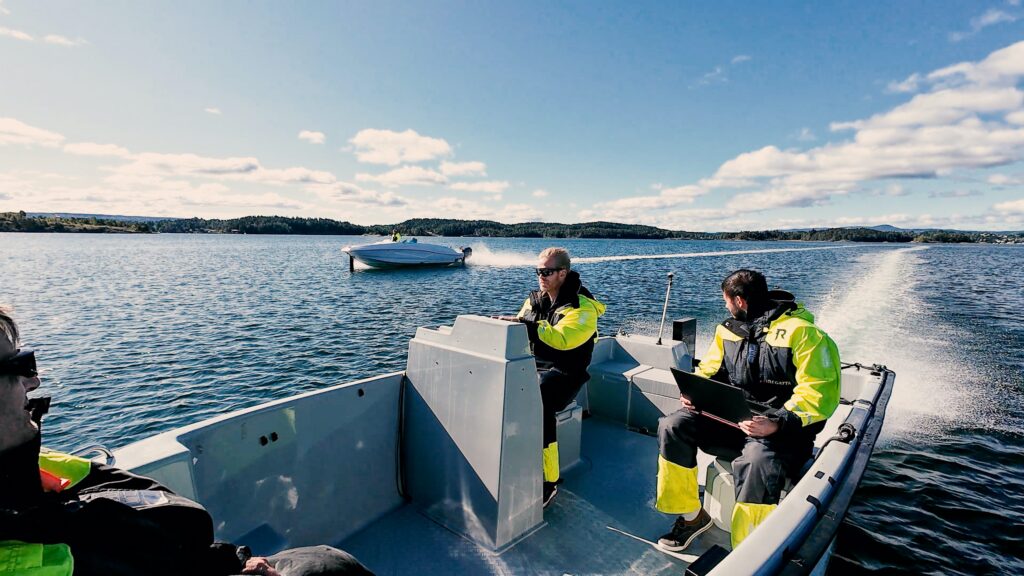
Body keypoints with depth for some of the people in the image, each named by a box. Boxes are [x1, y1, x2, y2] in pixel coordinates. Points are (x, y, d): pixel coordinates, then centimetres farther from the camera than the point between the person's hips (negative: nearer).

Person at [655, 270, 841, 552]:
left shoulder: (802, 332, -10)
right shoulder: (730, 329, 9)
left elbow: (820, 392, -17)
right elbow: (708, 370, 16)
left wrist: (777, 424, -29)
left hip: (782, 431, -6)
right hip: (732, 418, 6)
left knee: (756, 461, -37)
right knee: (673, 426, -13)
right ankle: (692, 516, 4)